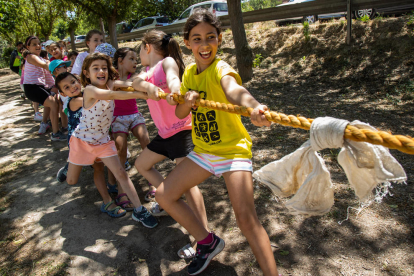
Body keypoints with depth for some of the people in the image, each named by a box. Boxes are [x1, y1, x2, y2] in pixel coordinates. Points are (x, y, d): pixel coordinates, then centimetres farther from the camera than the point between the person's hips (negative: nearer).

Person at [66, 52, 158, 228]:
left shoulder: (109, 84, -7)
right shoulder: (89, 90, -24)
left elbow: (129, 84, -26)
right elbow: (110, 95, -43)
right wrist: (141, 94, -54)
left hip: (103, 140, 3)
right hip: (82, 140, -3)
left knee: (121, 173, -6)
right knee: (71, 181, 13)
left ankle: (138, 210, 0)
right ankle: (69, 166, 48)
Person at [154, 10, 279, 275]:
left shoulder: (221, 69, -17)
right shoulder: (189, 72, 4)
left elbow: (235, 90, -41)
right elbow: (180, 113, 5)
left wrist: (254, 107, -64)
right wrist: (188, 102, -18)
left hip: (232, 149, -7)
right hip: (203, 151, 7)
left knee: (246, 217, -20)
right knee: (164, 195, 7)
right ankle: (209, 242, 24)